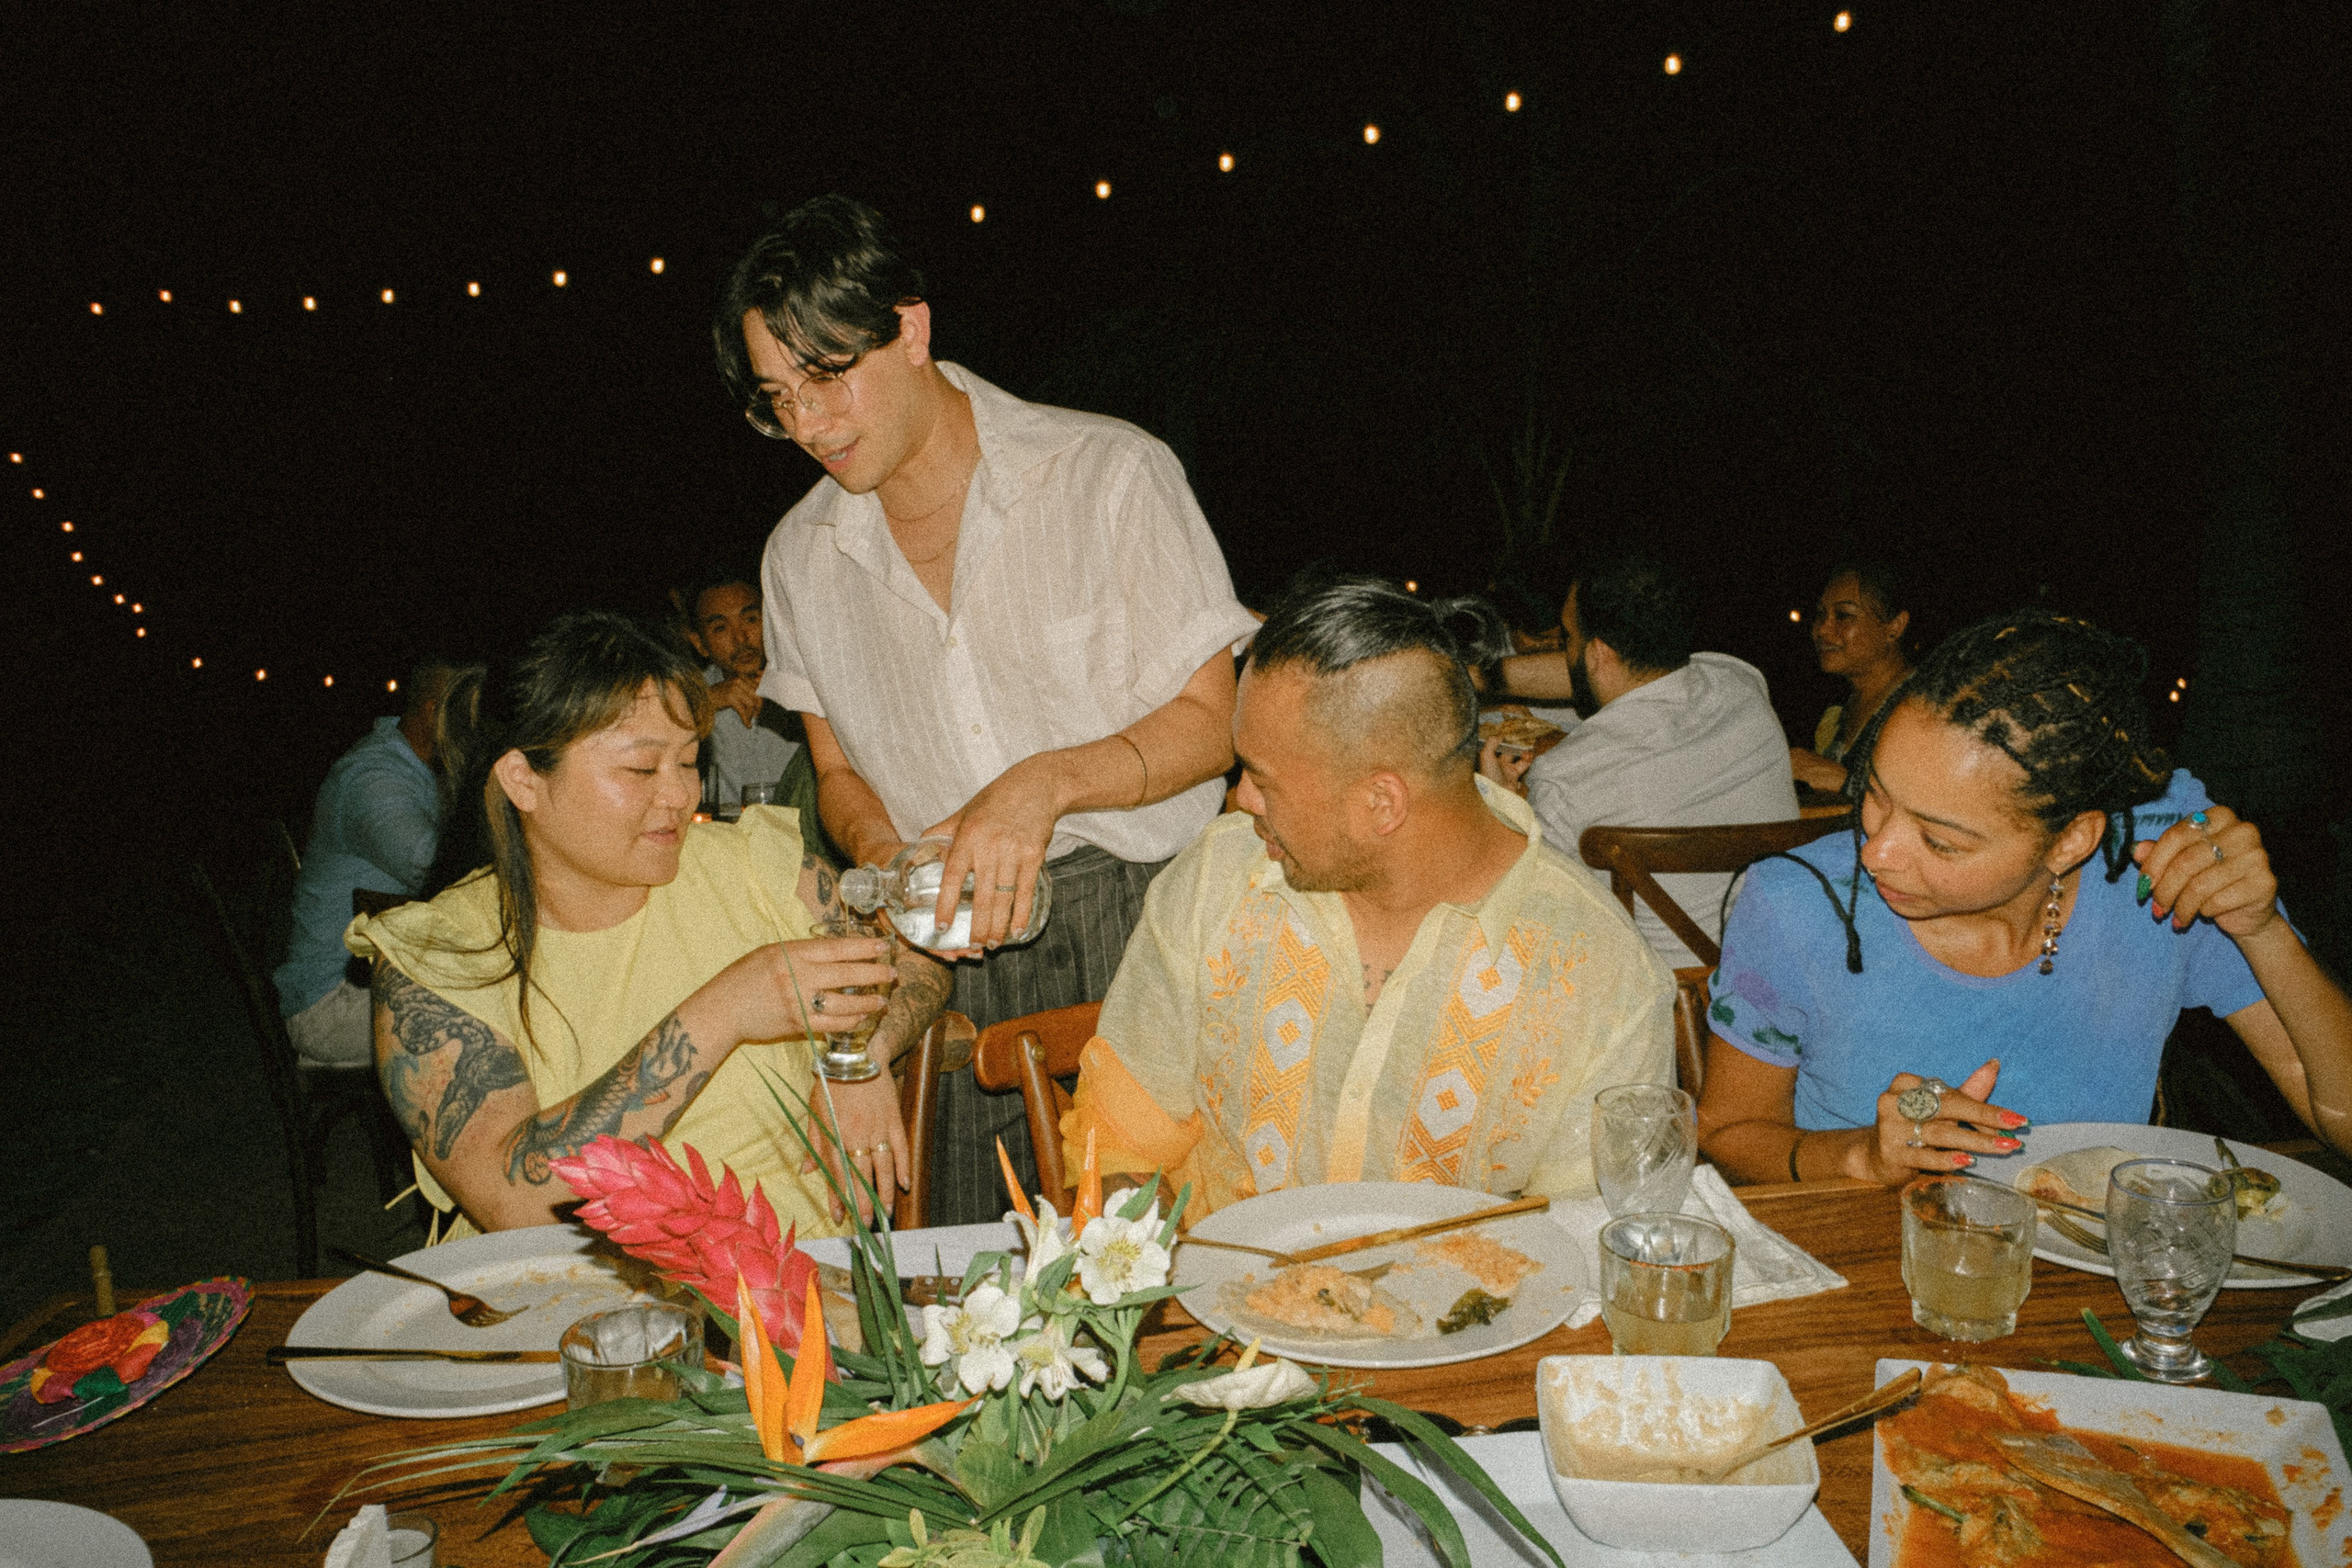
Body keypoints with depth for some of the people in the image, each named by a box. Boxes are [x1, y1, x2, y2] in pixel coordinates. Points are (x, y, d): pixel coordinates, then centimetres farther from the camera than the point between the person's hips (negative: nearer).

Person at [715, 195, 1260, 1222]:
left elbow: (1208, 724, -4)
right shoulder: (800, 557, 9)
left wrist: (1047, 779, -20)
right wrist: (887, 861, -6)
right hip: (949, 953, 3)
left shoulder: (1109, 473, -4)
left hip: (1138, 918, -3)